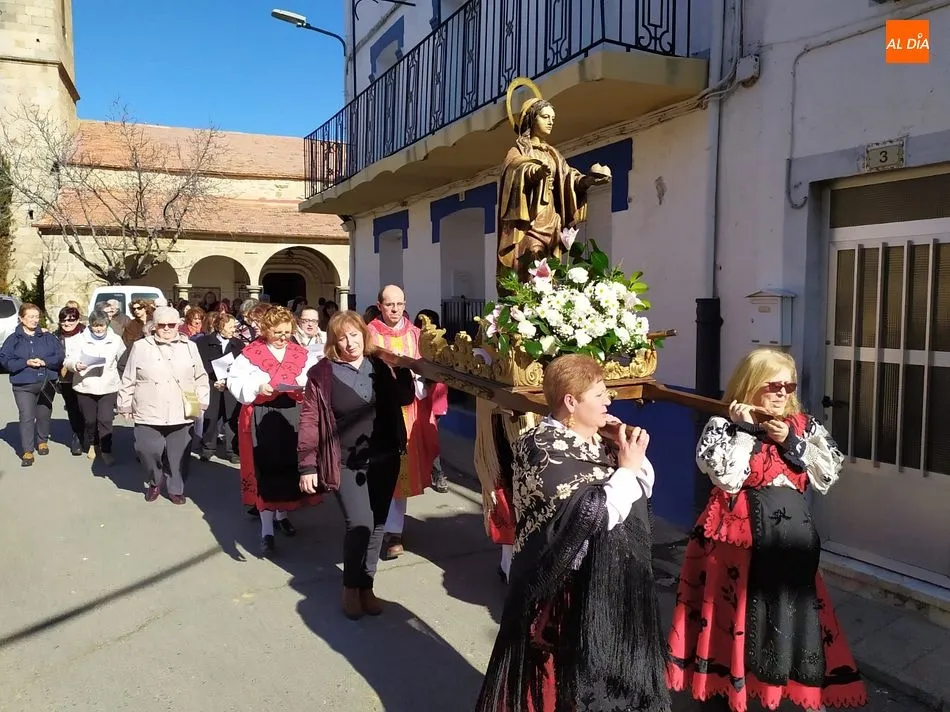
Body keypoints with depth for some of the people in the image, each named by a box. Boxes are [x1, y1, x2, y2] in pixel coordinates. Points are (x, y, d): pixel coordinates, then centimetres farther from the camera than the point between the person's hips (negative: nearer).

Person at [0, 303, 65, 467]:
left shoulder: (47, 337, 5)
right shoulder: (13, 339, 1)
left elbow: (60, 354, -1)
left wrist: (44, 362, -17)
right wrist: (26, 363, -19)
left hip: (46, 383, 2)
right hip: (23, 385, -2)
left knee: (44, 415, 14)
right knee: (26, 417, -9)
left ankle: (42, 441, 34)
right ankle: (27, 451, -6)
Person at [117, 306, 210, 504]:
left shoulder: (190, 347, 7)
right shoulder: (141, 347, 2)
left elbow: (200, 377, 12)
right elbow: (128, 380, 7)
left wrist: (201, 402, 6)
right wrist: (125, 405, 6)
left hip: (181, 414, 1)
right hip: (149, 414, -1)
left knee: (179, 455, 7)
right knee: (147, 450, -8)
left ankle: (176, 489, 26)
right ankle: (155, 481, 21)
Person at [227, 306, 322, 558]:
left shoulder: (301, 354, 7)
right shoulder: (250, 353, -2)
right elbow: (235, 382, -5)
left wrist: (305, 386, -15)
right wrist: (257, 387, -19)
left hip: (293, 416, 3)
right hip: (262, 418, -3)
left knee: (290, 467, 10)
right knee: (265, 471, -2)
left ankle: (282, 515, 36)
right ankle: (267, 532, 4)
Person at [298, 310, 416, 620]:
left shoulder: (379, 365, 3)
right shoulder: (322, 373, -7)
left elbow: (406, 399, 7)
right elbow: (309, 420, -7)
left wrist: (400, 368, -9)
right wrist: (307, 465, -10)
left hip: (384, 459, 4)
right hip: (346, 463, -4)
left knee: (377, 525, 9)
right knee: (360, 524, -12)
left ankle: (366, 585, 26)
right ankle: (351, 587, 12)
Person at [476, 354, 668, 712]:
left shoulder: (597, 438, 3)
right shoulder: (544, 450, -21)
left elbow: (644, 488, 10)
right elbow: (595, 514, -27)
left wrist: (632, 453, -6)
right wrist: (626, 467, -18)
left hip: (611, 582, 8)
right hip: (565, 589, -8)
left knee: (604, 669, 22)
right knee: (564, 676, 7)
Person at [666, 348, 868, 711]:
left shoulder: (803, 425, 8)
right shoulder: (724, 426, -7)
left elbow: (827, 476, 0)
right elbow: (728, 479, -21)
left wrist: (790, 442, -10)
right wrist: (745, 429, -17)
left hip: (791, 534, 4)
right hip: (740, 536, -4)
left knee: (793, 612, 11)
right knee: (732, 614, 4)